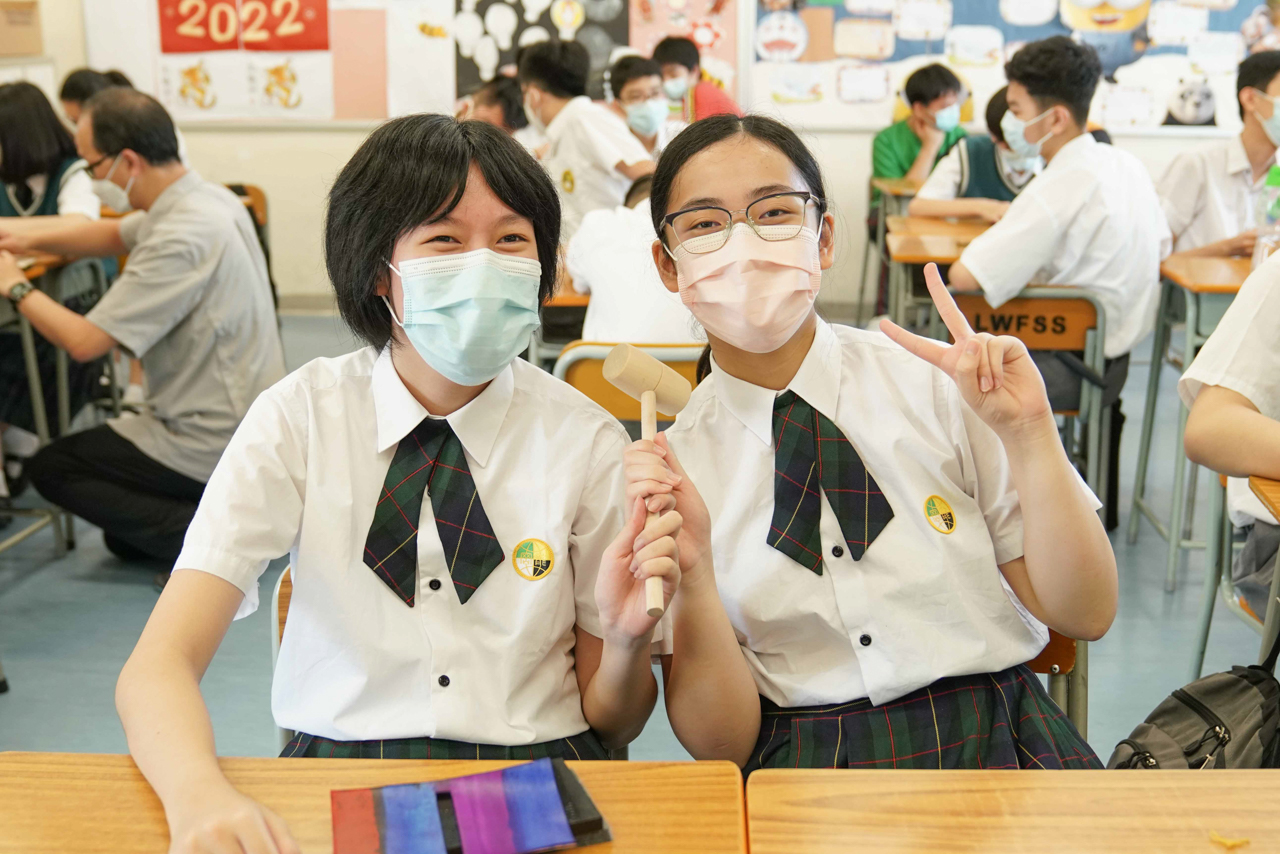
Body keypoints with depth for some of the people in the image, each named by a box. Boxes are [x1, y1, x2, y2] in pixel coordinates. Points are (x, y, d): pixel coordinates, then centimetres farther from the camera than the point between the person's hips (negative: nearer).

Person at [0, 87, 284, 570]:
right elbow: (116, 235, 20)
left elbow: (84, 342, -24)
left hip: (217, 444, -9)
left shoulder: (182, 239, -27)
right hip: (251, 424, 9)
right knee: (125, 539, 27)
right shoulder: (206, 198, 2)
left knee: (49, 468, 7)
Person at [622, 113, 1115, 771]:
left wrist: (1028, 433, -12)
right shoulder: (668, 466, 0)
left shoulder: (938, 384, -2)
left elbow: (1084, 615, 0)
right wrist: (691, 575, -19)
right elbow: (721, 744, -3)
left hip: (995, 750, 1)